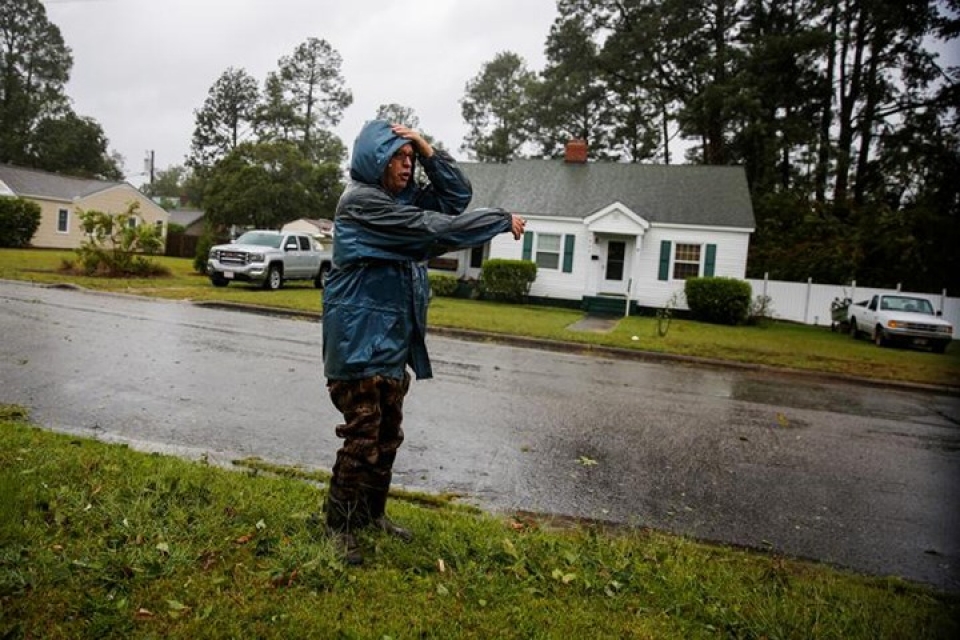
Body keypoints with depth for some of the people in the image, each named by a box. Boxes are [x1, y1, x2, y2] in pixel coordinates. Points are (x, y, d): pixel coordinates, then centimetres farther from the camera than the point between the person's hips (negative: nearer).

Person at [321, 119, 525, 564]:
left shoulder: (406, 197, 14)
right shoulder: (360, 200, -12)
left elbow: (458, 195, 13)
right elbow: (433, 228, -18)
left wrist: (426, 149, 1)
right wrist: (503, 221, -11)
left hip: (394, 336, 8)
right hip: (360, 337, -8)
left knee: (388, 434, 13)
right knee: (362, 436, -5)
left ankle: (373, 513, 28)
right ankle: (339, 524, 11)